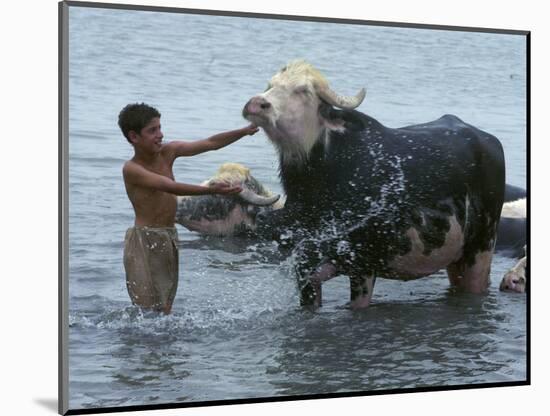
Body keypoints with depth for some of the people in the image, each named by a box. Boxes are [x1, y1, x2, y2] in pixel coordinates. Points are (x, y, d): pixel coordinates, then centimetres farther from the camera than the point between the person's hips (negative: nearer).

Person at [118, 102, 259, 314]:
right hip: (144, 241, -7)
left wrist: (245, 131, -6)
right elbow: (170, 187, -28)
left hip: (169, 239, 7)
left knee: (165, 308, 10)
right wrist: (211, 190, -37)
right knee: (150, 310, -7)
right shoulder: (131, 169, -16)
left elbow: (210, 143, 3)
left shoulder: (167, 152, 3)